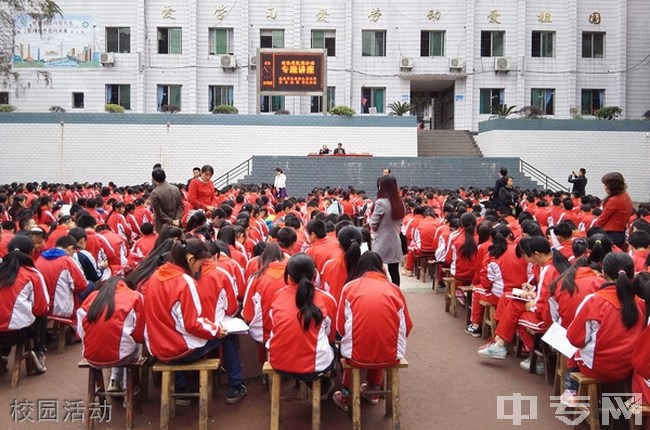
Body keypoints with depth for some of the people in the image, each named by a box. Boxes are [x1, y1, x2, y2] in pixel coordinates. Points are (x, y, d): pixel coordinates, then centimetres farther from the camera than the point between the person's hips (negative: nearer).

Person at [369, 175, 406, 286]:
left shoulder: (381, 203, -15)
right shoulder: (399, 203, 6)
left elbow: (373, 226, -11)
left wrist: (369, 220, 7)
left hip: (382, 242, -6)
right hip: (395, 241, 6)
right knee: (394, 271, 9)